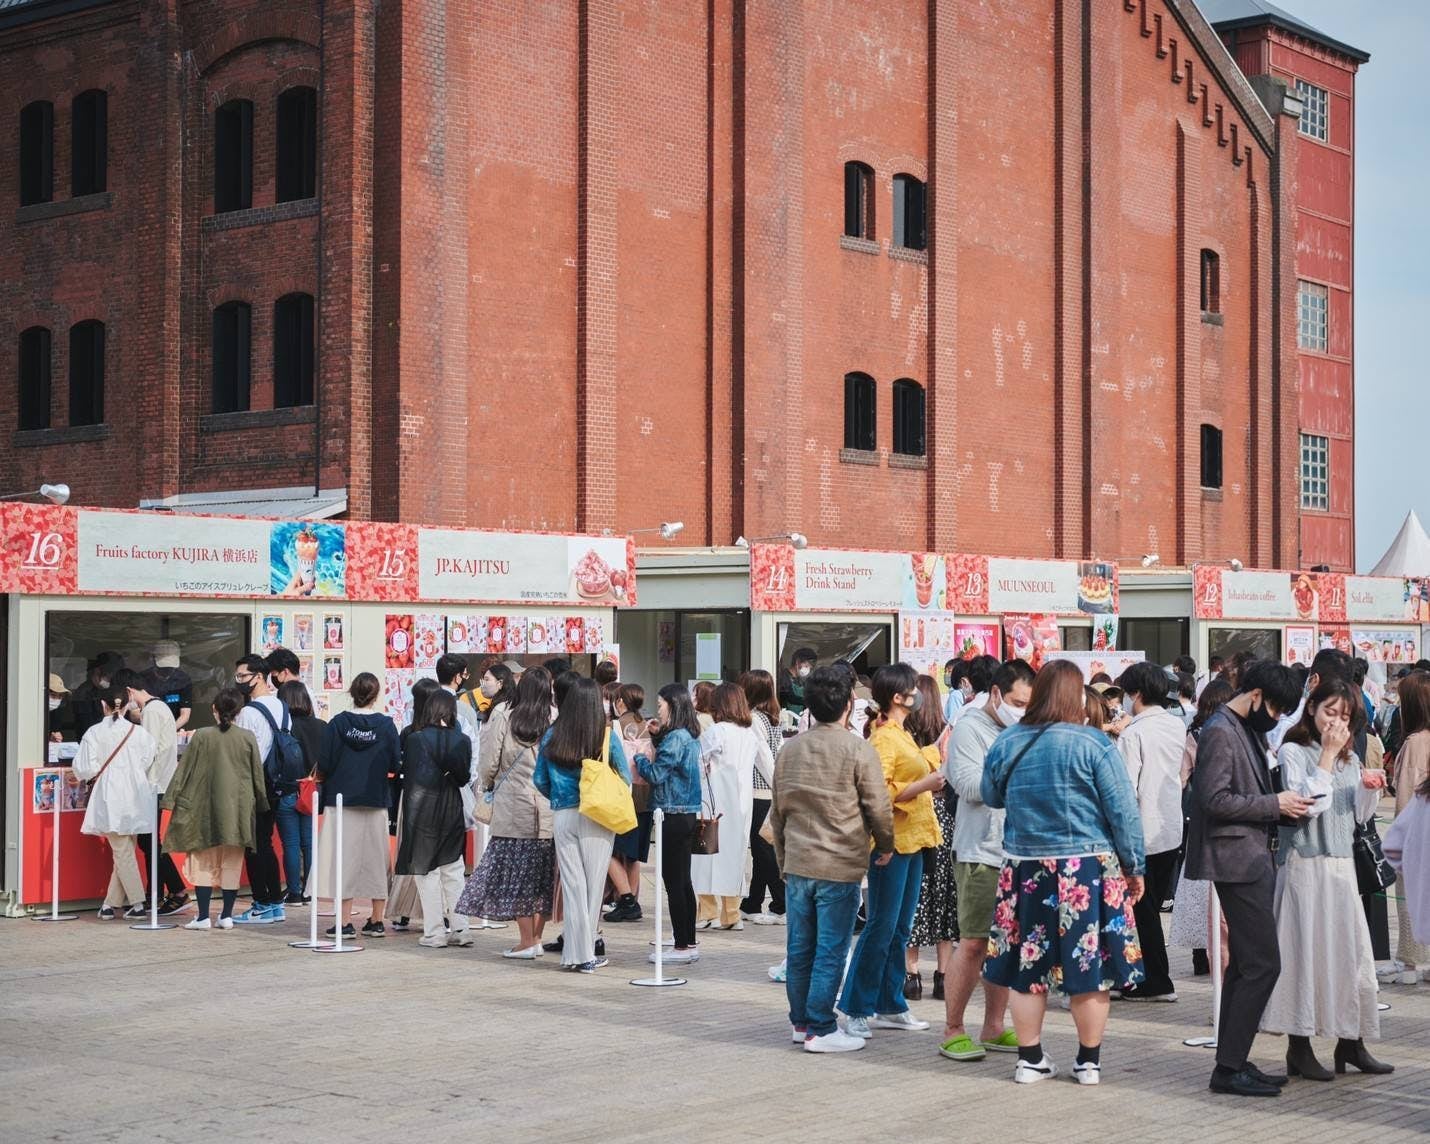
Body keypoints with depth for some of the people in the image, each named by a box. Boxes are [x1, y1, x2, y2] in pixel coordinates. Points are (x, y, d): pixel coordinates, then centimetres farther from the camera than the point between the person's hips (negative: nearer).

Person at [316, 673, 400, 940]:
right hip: (376, 801, 1)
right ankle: (376, 921, 15)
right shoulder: (386, 725, -3)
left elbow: (324, 766, -6)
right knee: (375, 858, 11)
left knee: (344, 860, 1)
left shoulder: (337, 723, -6)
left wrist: (322, 777, 15)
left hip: (341, 799, -1)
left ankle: (344, 923, -3)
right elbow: (395, 764, -1)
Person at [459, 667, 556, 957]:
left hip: (512, 812, -1)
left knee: (516, 873, 4)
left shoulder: (506, 724, -4)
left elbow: (489, 765, -1)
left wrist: (487, 786, 19)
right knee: (542, 877, 10)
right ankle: (536, 938, 14)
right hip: (547, 812, 1)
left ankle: (526, 941, 3)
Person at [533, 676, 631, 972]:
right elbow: (625, 779, 0)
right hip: (597, 816, -2)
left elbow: (539, 780, 6)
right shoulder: (607, 736, -6)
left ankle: (579, 953, 4)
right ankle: (585, 953, 7)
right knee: (594, 883, 5)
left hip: (562, 816, 2)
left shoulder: (551, 736, 0)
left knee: (572, 884, 5)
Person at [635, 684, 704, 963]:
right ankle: (689, 943, 17)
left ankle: (682, 947, -4)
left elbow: (656, 774, -17)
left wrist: (638, 755, -1)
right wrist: (657, 737, 12)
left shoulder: (675, 738, -16)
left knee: (673, 882, -6)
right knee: (683, 882, 13)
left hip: (673, 816, -10)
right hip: (687, 814, 10)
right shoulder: (690, 737, 13)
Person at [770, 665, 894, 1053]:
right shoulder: (859, 751, -10)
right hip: (840, 867, -5)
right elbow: (879, 810, -7)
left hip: (796, 863, 5)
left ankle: (800, 1021, 21)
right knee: (830, 951, 0)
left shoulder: (790, 749, 6)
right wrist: (886, 847, 12)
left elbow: (777, 810, 13)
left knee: (799, 948, 12)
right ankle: (820, 1030, 2)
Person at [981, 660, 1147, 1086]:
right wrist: (1134, 866, 2)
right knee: (1090, 966, 6)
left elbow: (992, 796, 16)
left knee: (1028, 964, 11)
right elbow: (1123, 810, -7)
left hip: (1025, 869, 3)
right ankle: (1089, 1061, 14)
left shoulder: (1006, 744, 0)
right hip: (1089, 869, -3)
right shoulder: (1093, 744, -10)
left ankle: (1030, 1059, 16)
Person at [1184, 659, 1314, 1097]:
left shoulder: (1249, 731, 17)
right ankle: (1230, 1068, -8)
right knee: (1263, 963, -11)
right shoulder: (1219, 732, -14)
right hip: (1237, 861, -11)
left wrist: (1283, 806, 7)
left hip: (1253, 860, 11)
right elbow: (1215, 799, -21)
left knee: (1245, 964, 13)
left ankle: (1233, 1063, 18)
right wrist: (1275, 805, -14)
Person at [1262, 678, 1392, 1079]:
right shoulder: (1292, 752, -5)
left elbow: (1358, 817, 17)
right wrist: (1327, 756, -14)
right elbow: (1306, 804, -17)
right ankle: (1298, 1047, 3)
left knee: (1352, 950, 5)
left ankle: (1350, 1042, 15)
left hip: (1342, 865, 6)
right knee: (1305, 949, -4)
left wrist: (1369, 788, -2)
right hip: (1305, 864, -6)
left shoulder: (1349, 757, 15)